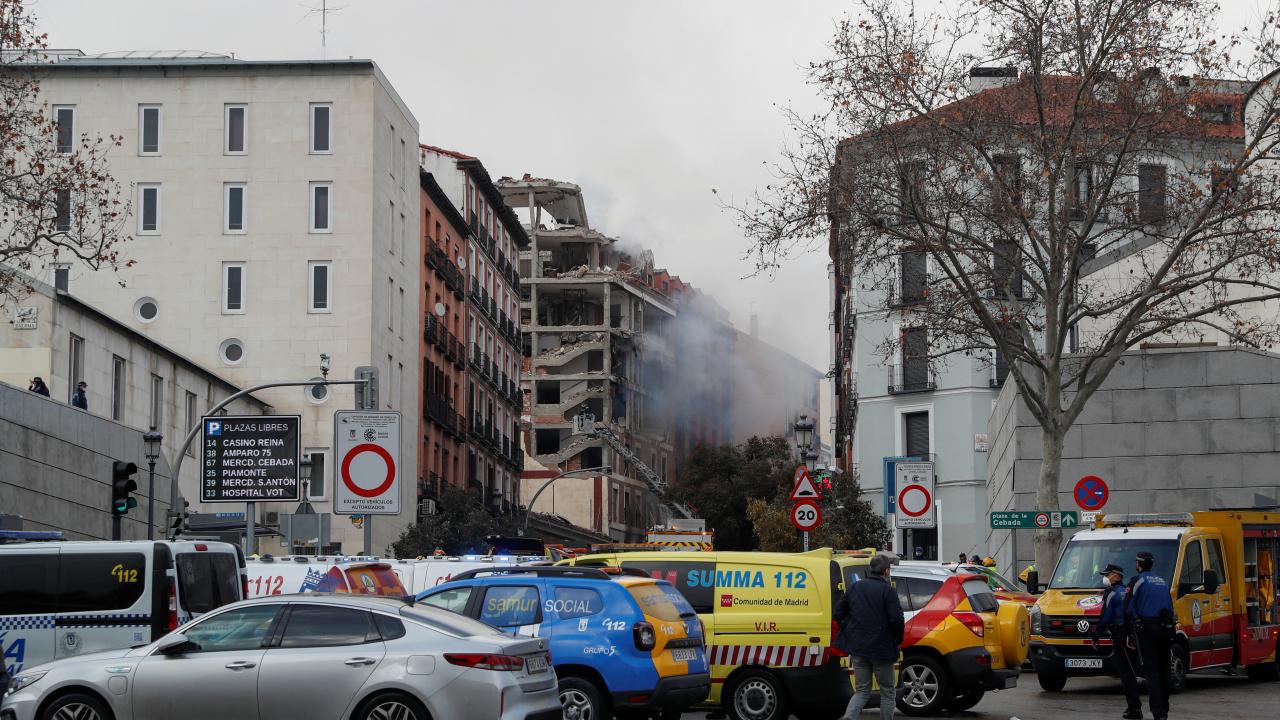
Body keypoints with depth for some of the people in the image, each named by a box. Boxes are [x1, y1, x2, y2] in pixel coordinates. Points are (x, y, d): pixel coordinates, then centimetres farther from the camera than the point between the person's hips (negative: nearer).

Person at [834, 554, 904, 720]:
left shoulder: (855, 587, 8)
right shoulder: (887, 590, -11)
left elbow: (839, 613, 10)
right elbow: (896, 618, -18)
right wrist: (898, 639, -1)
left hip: (857, 648, 5)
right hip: (881, 649, -5)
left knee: (862, 691, 11)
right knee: (887, 692, 11)